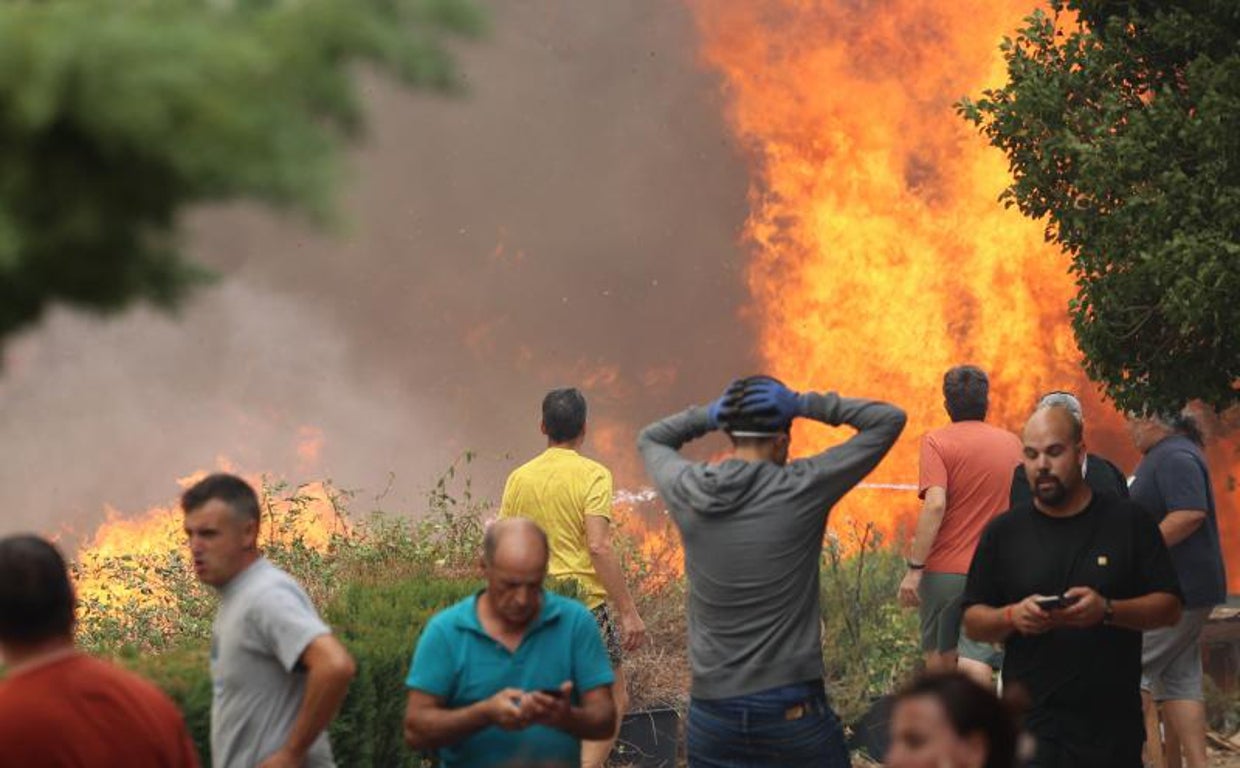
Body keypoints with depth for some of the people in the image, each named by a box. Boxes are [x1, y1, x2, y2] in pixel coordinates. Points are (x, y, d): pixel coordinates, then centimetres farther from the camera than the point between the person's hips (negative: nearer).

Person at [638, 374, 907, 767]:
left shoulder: (686, 491, -1)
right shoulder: (802, 488, -10)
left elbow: (650, 440, 23)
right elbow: (890, 419, -2)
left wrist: (708, 415, 6)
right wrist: (805, 405, -5)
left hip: (712, 709, 3)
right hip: (793, 707, -3)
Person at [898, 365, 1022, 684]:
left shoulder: (937, 441, -6)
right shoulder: (1011, 443, 8)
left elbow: (935, 505, -17)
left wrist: (914, 568, -17)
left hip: (944, 570, -2)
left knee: (939, 654, 17)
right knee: (976, 661, -5)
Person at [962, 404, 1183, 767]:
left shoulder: (1127, 522, 5)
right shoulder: (1004, 532, 8)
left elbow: (1169, 607, 3)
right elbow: (973, 621, 10)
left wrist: (1107, 610, -15)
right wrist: (1013, 616, -12)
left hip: (1112, 724, 1)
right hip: (1030, 721, 0)